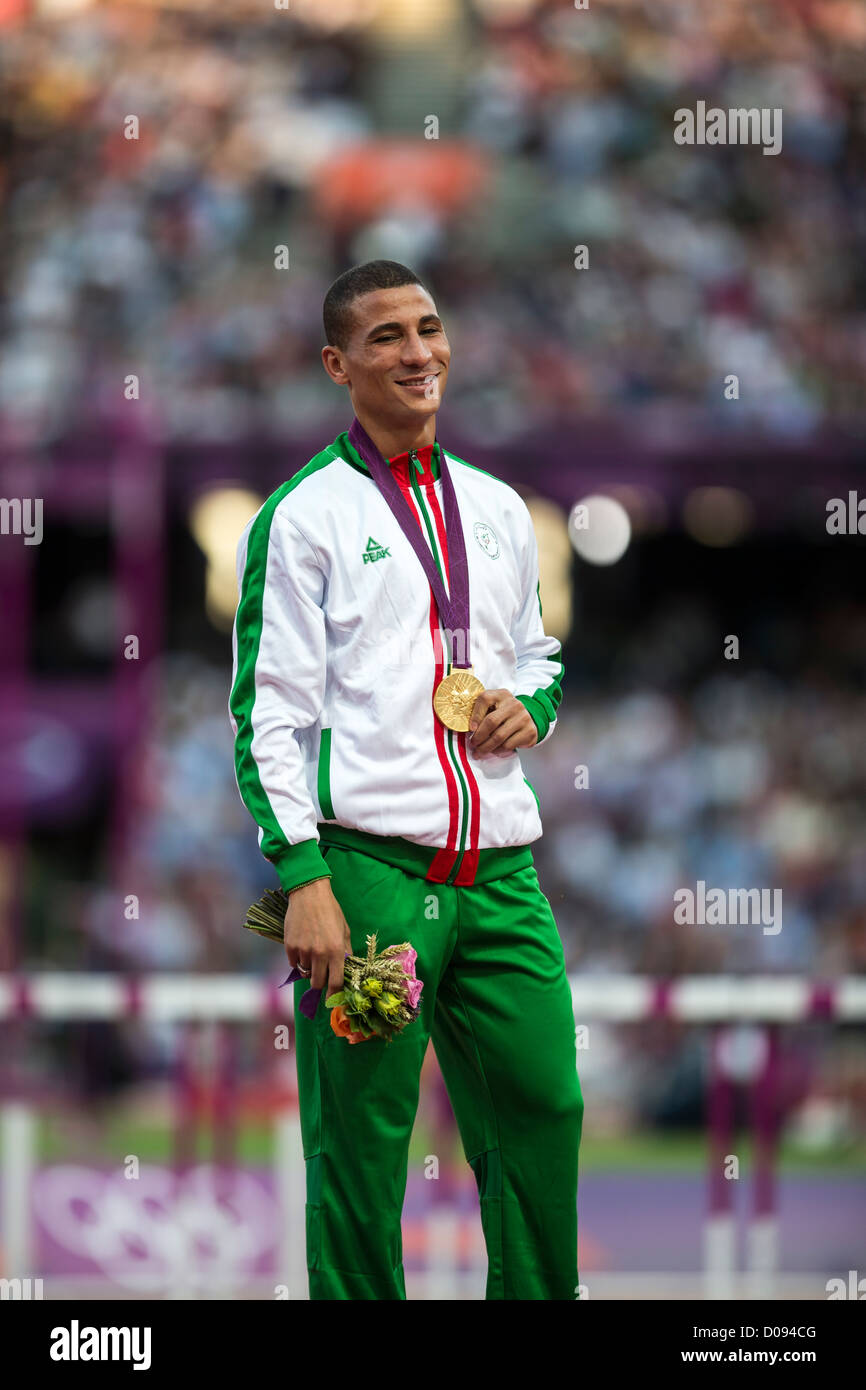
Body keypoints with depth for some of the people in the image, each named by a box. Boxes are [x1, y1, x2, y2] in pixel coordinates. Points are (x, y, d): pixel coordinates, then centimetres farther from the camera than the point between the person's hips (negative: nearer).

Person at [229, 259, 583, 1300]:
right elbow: (267, 711, -4)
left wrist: (533, 702, 6)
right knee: (360, 1149, -3)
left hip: (499, 869, 5)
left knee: (544, 1116, 3)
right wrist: (303, 879, -13)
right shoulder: (303, 516, 1)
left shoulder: (497, 509, 18)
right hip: (369, 861, -5)